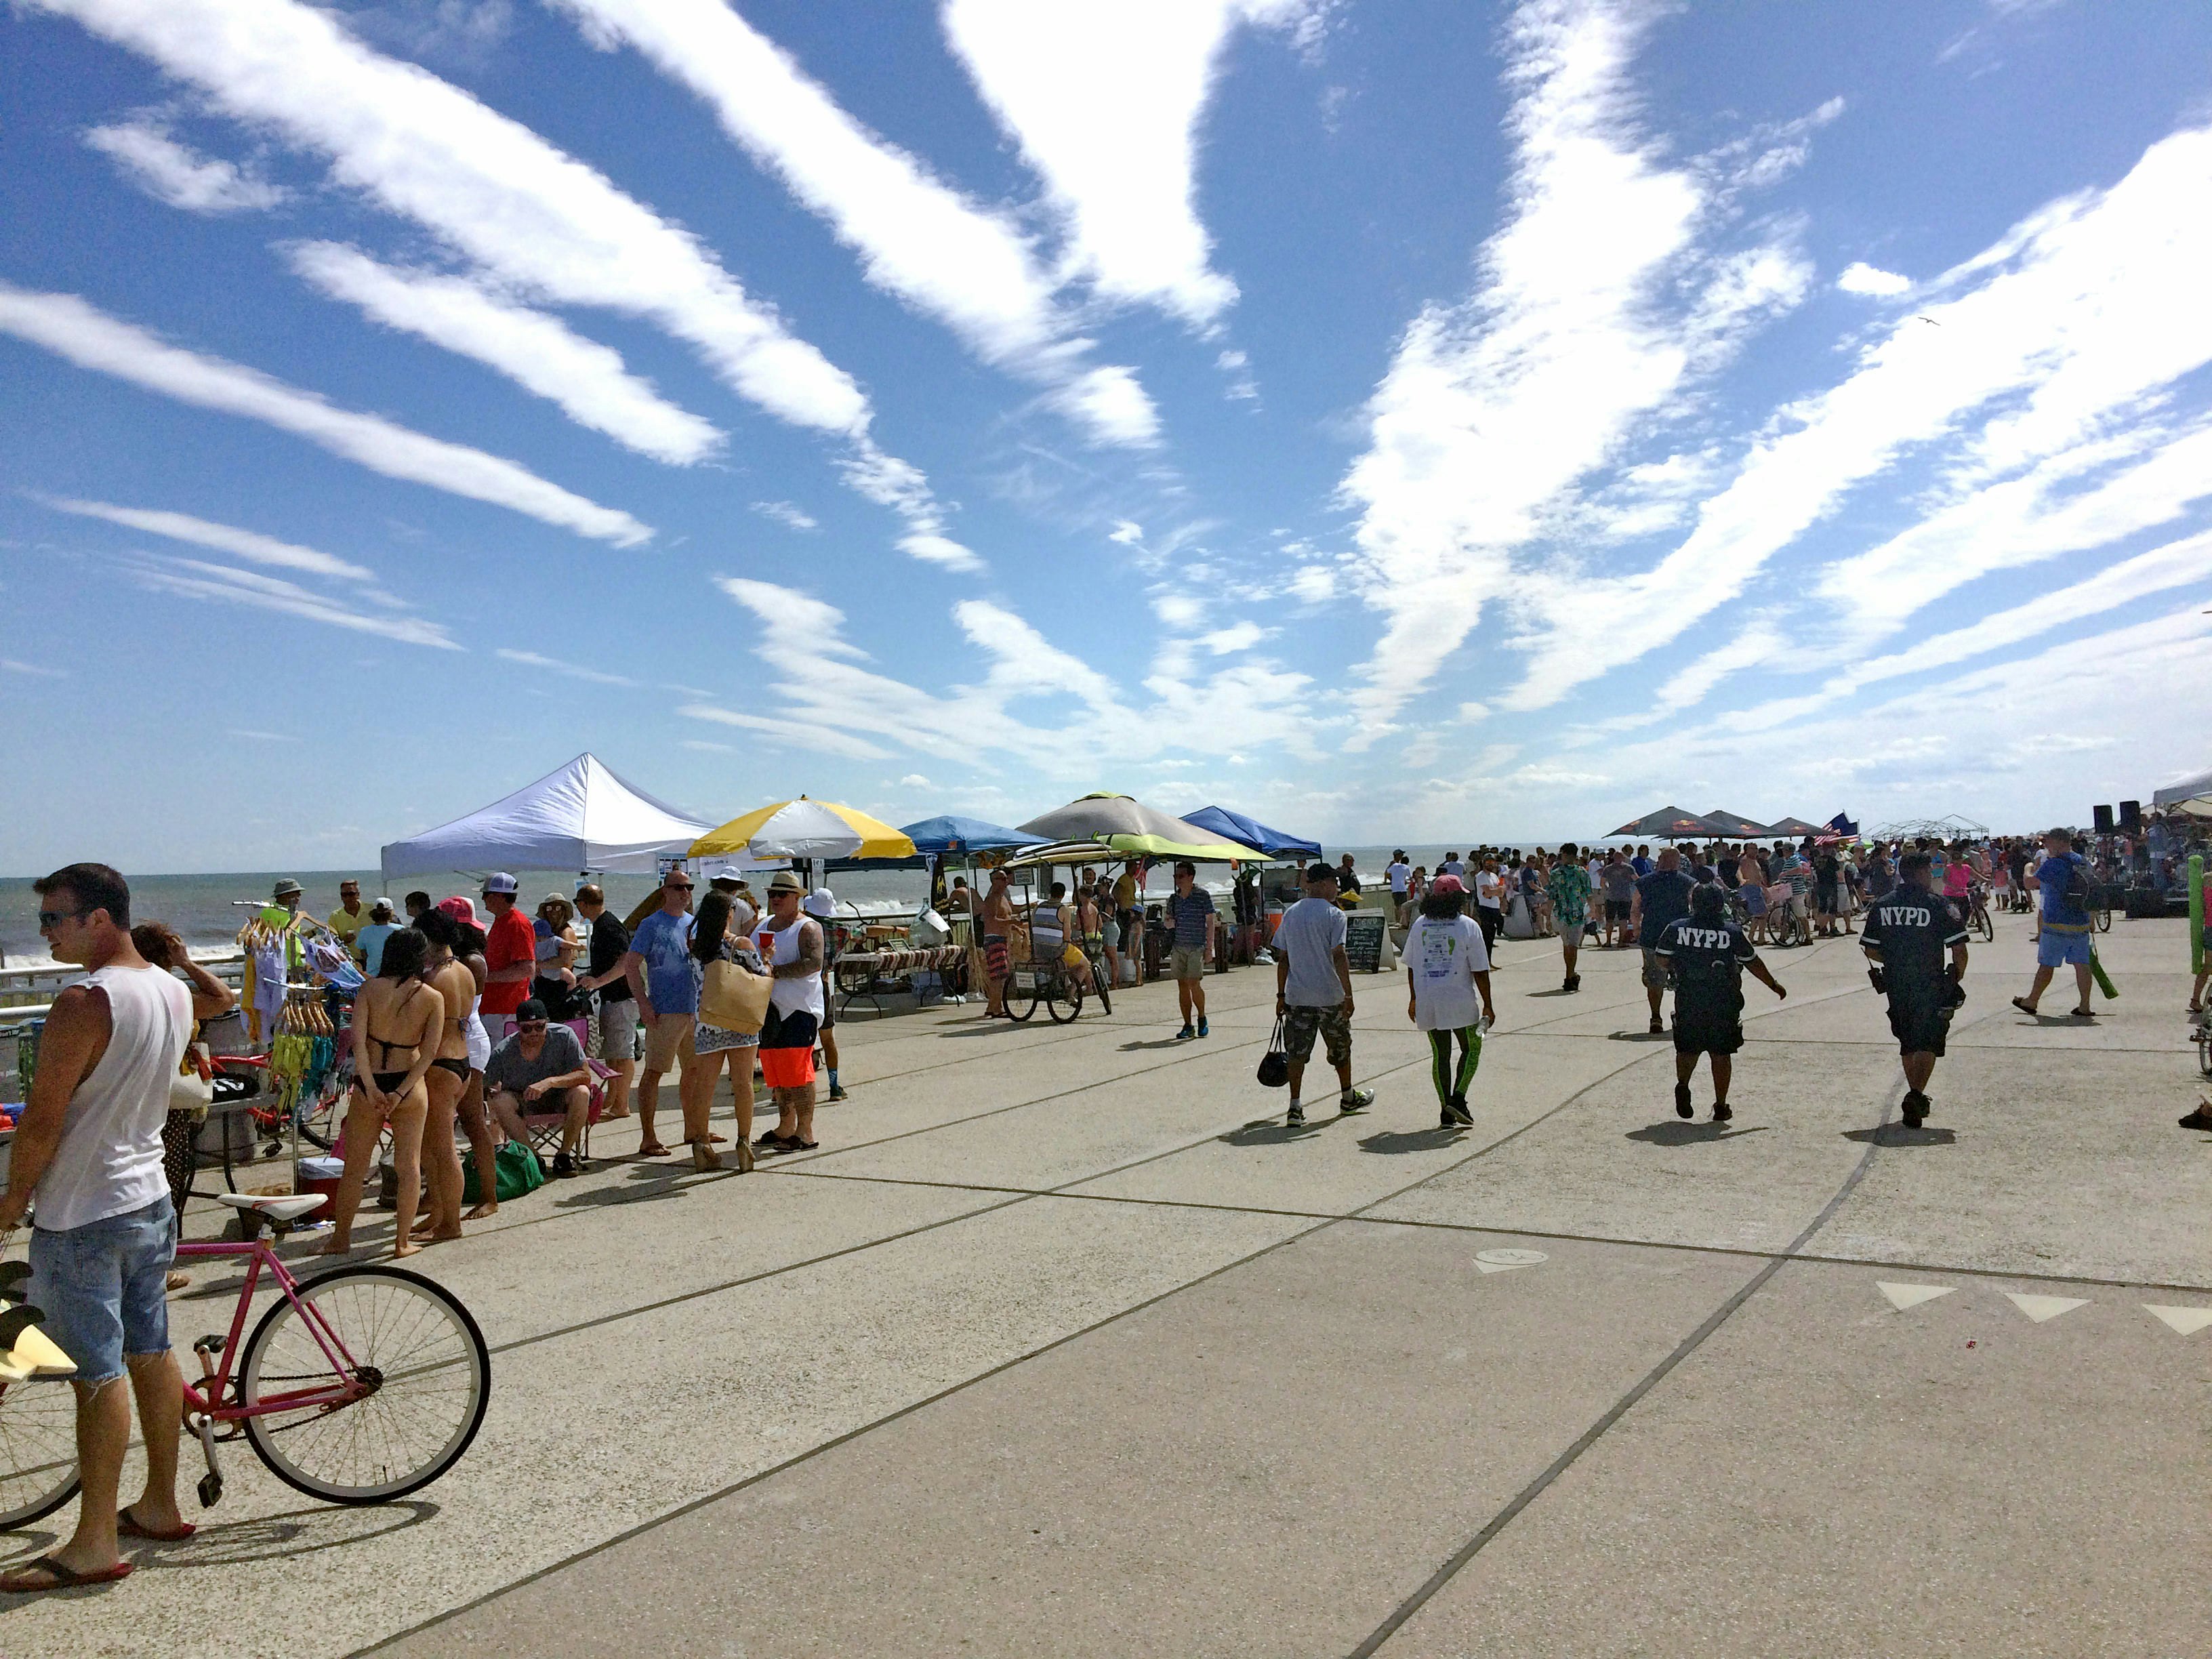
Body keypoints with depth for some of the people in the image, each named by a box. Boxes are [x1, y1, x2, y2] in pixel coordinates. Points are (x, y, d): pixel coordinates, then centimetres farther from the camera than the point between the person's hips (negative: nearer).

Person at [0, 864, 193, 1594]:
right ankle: (161, 1504, 28)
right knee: (152, 1354, 16)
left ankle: (94, 1544, 10)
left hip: (84, 1214, -8)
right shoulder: (173, 991, 4)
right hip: (151, 1198, 8)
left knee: (98, 1374, 0)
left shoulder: (85, 1002, -22)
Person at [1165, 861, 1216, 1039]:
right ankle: (1188, 1026, 10)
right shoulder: (1173, 898, 11)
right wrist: (1169, 923, -3)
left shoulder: (1203, 895, -3)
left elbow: (1210, 922, -2)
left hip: (1197, 947, -5)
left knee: (1194, 984, -12)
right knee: (1182, 986, 3)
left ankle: (1202, 1017, 12)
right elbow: (1169, 921, 22)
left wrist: (1209, 948, -7)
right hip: (1178, 947, 5)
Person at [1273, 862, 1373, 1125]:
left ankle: (1295, 1106, -2)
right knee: (1341, 1048, 16)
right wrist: (1348, 994, -13)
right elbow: (1339, 957, -16)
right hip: (1330, 996, -4)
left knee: (1297, 1051, 5)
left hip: (1296, 996, 4)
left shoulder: (1290, 914, 8)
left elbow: (1283, 959, 9)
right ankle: (1348, 1098, 32)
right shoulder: (1334, 915, -9)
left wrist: (1281, 995, 13)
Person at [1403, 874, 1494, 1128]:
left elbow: (1411, 966, 10)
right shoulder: (1468, 927, -8)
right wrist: (1488, 1006, 0)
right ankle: (1458, 1098, -2)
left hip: (1427, 1002, 4)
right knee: (1471, 1050, 14)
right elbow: (1480, 971, -8)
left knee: (1440, 1055, 11)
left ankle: (1446, 1114, 11)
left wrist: (1413, 999, 20)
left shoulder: (1419, 925, 4)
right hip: (1460, 1002, -4)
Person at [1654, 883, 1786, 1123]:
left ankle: (1682, 1084, -9)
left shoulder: (1676, 928, -3)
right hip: (1724, 1002, -1)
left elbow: (1662, 960, 1)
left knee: (1687, 1047, 16)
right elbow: (1753, 963, 5)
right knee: (1721, 1053, 9)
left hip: (1688, 1001, 1)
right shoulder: (1732, 931, -5)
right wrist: (1774, 986, 19)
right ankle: (1721, 1107, 13)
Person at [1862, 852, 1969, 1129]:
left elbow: (1870, 950, 5)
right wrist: (1958, 978, 7)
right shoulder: (1938, 906, -9)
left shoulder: (1881, 907, 2)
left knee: (1908, 1044, 18)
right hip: (1931, 987, -4)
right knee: (1928, 1044, 1)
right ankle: (1916, 1096, -17)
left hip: (1896, 987, 4)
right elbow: (1959, 949, -10)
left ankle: (1916, 1098, 28)